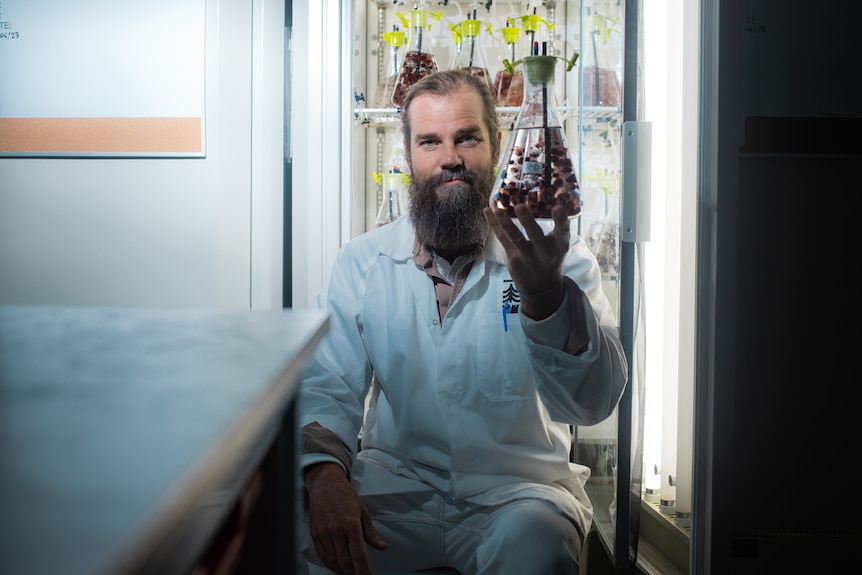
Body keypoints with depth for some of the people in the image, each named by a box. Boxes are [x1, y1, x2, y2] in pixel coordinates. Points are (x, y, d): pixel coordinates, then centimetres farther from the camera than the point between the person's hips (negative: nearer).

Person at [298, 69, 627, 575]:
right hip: (394, 485, 2)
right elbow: (327, 387, -1)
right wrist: (326, 474, -23)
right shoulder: (364, 261, 4)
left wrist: (543, 295, -37)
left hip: (517, 489, -1)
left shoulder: (551, 255, -5)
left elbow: (595, 401, -17)